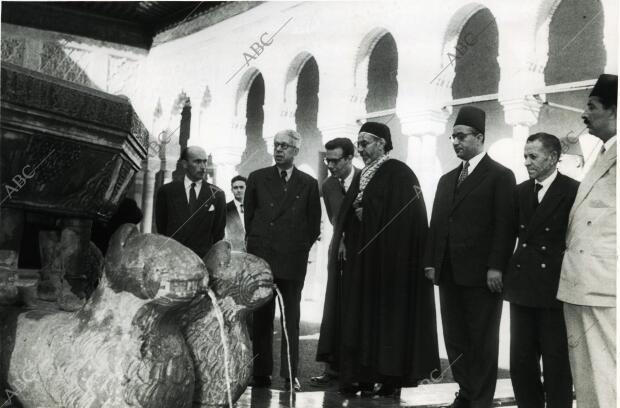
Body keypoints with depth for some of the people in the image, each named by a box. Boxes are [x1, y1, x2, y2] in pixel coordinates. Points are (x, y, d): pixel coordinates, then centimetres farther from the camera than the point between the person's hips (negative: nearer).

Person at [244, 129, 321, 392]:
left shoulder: (308, 184, 6)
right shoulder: (257, 179, 8)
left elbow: (314, 222, 10)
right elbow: (249, 215, 13)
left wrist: (302, 247, 3)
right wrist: (257, 243, 8)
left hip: (293, 259, -1)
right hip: (261, 257, 1)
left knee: (291, 319, 2)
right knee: (261, 316, 3)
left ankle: (290, 374, 7)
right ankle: (261, 373, 9)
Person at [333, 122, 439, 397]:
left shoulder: (399, 173, -8)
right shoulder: (362, 176, 16)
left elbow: (403, 215, -17)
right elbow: (349, 213, 17)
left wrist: (366, 213, -13)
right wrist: (343, 240, 4)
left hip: (389, 258, -8)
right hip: (361, 256, 8)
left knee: (388, 315, -2)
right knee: (362, 315, 7)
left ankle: (392, 377, 7)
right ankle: (364, 376, 14)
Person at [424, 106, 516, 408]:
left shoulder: (500, 175, -2)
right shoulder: (446, 180, 18)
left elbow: (505, 225, -10)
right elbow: (437, 223, 15)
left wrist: (496, 267, -16)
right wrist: (431, 261, 8)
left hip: (481, 273, -6)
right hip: (449, 273, 6)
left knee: (483, 340, 4)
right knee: (455, 338, 9)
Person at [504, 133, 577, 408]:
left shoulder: (574, 191, -8)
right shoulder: (520, 191, 10)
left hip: (556, 289, -5)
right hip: (523, 287, 5)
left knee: (556, 365, 5)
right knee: (520, 364, 11)